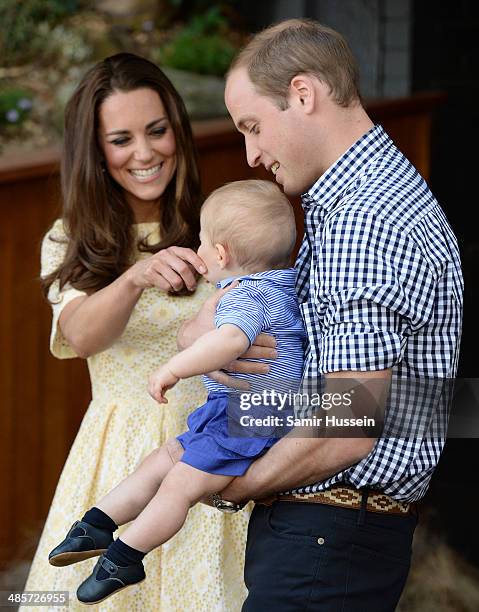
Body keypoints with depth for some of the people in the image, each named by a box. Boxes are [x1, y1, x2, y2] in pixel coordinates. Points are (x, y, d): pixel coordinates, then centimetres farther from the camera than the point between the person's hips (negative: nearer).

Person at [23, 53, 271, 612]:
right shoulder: (69, 244, 3)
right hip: (119, 455, 1)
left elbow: (267, 335, -4)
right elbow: (81, 336, -17)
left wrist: (258, 349, -28)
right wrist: (136, 277, -37)